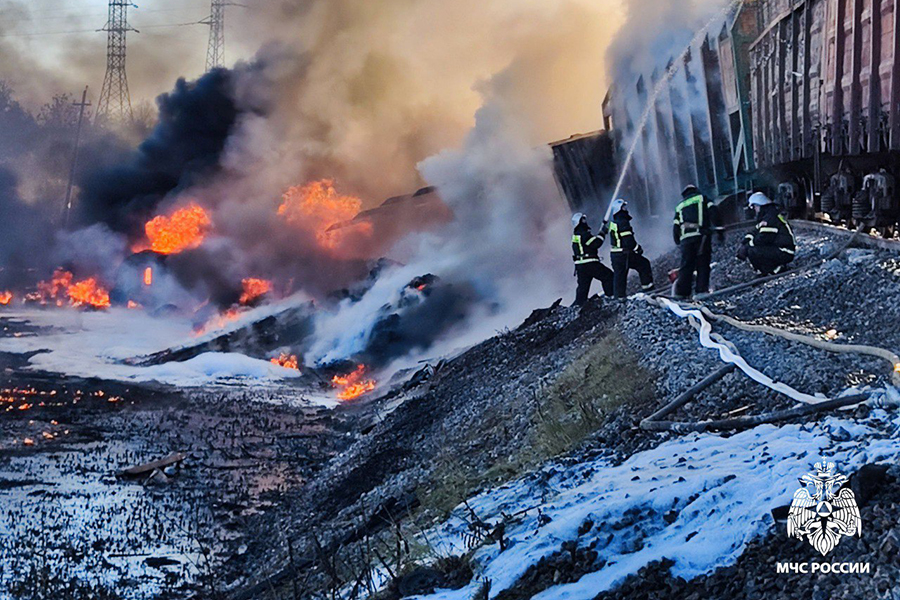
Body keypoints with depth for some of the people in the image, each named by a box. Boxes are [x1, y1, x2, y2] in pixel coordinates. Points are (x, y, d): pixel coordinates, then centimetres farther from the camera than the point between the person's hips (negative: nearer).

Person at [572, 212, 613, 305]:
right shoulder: (583, 234, -14)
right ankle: (611, 297, -3)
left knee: (583, 287, 13)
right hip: (589, 264, -9)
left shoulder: (576, 235, 16)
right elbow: (595, 244, -20)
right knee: (608, 276, -1)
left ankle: (578, 305, 11)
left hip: (580, 265, 9)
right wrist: (602, 234, -8)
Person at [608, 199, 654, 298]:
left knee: (619, 276, 11)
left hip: (614, 254, 9)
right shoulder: (623, 222, -17)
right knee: (644, 264, 7)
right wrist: (638, 248, -7)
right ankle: (647, 286, 10)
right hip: (624, 254, -9)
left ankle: (619, 297, 12)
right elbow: (628, 239, -20)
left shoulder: (613, 223, 13)